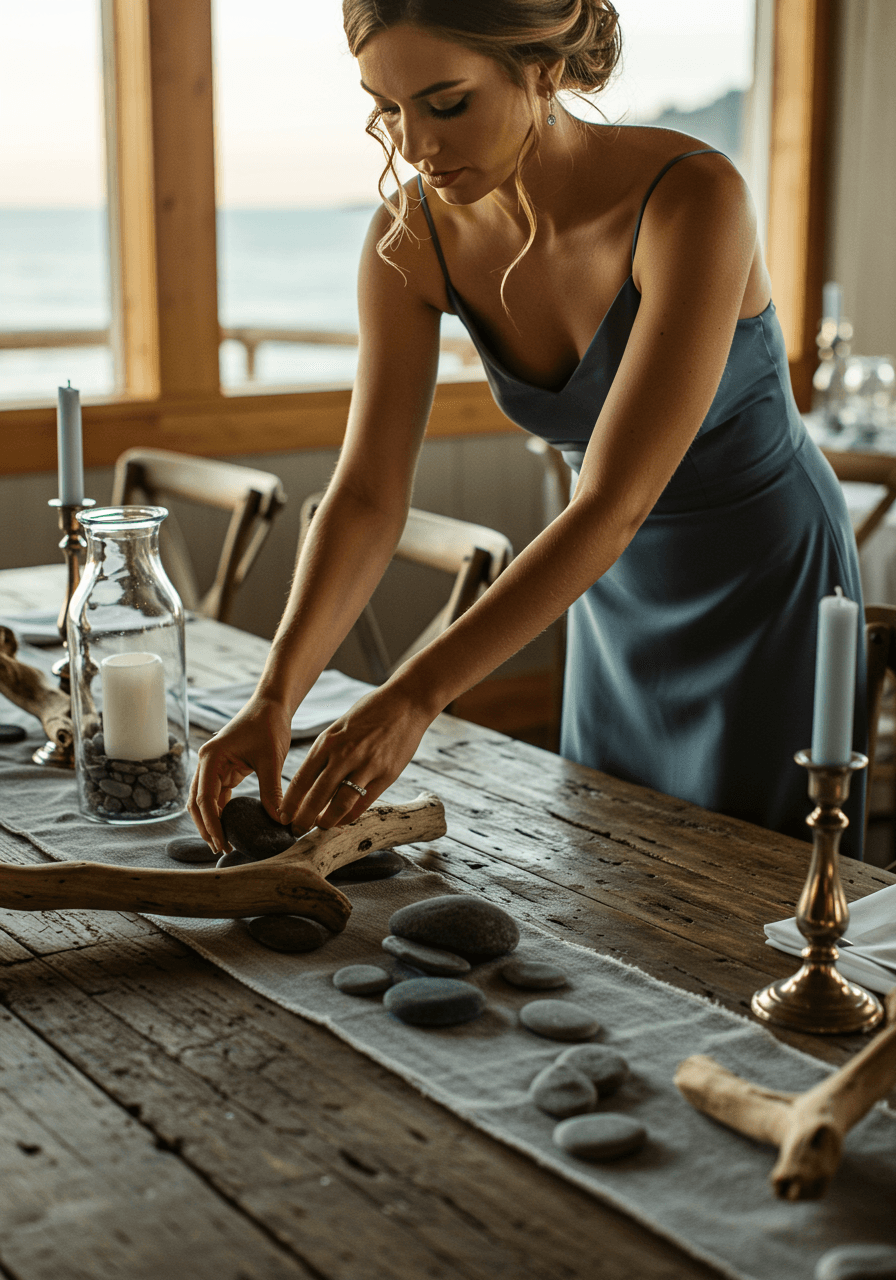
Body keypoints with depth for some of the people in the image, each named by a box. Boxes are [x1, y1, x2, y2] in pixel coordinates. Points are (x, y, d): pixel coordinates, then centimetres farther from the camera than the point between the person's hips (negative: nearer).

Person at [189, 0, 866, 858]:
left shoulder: (692, 197, -31)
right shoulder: (412, 238, -15)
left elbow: (612, 504, -35)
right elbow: (368, 495, -16)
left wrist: (416, 694, -41)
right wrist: (275, 697, -30)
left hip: (772, 589, -5)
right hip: (618, 598, 5)